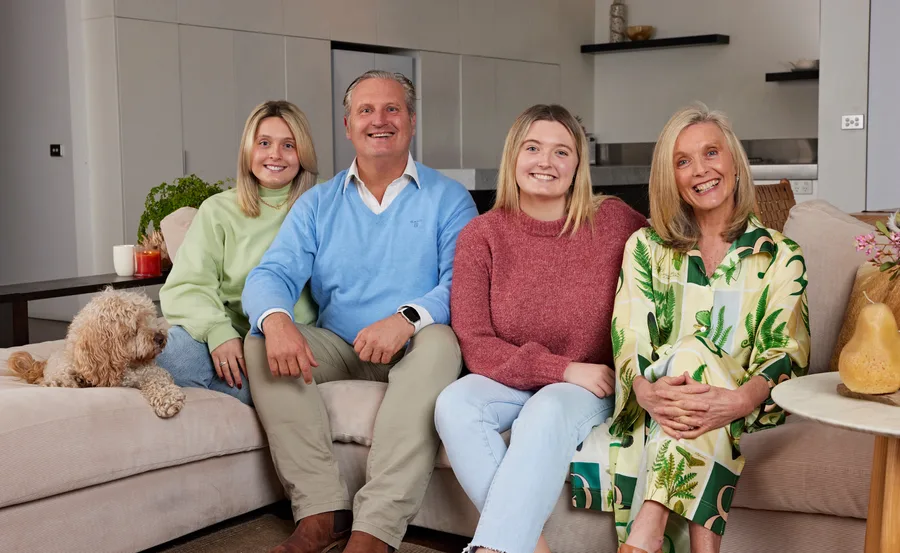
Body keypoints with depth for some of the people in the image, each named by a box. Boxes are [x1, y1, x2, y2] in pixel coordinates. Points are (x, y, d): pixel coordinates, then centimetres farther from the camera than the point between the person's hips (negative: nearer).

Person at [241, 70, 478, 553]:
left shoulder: (448, 199, 4)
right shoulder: (318, 204, 13)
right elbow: (271, 275, -1)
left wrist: (408, 318, -31)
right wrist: (275, 319, -26)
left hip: (411, 351, -3)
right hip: (337, 348, 3)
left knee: (439, 341, -34)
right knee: (262, 342, -21)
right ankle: (322, 513, -27)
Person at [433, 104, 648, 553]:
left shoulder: (614, 221, -4)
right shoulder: (481, 235, -4)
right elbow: (473, 344, -8)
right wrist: (562, 368, -18)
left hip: (589, 387, -1)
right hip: (509, 382, 2)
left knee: (548, 412, -34)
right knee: (454, 403, -28)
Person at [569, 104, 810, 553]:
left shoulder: (781, 257, 7)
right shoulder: (646, 247, 11)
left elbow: (785, 354, -5)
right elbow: (628, 339, -2)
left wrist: (738, 401, -28)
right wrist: (646, 390, -26)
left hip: (740, 412, -1)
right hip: (651, 409, 1)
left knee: (693, 351, -35)